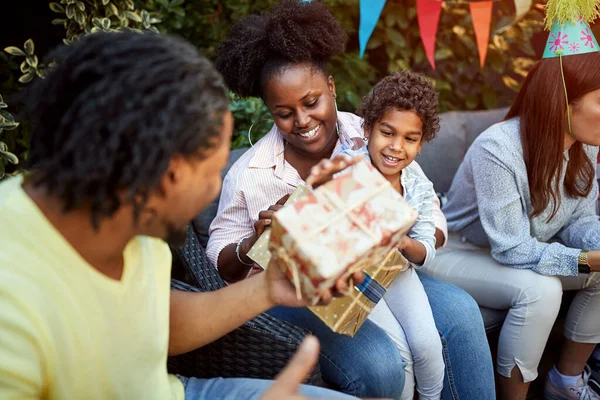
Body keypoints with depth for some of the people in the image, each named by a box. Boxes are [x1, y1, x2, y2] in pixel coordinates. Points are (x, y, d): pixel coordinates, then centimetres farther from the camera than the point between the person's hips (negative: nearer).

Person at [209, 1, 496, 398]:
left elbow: (434, 228, -5)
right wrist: (253, 244, -26)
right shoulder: (249, 175, -11)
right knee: (379, 365, -29)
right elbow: (221, 263, -3)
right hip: (296, 294, -3)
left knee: (460, 311, -20)